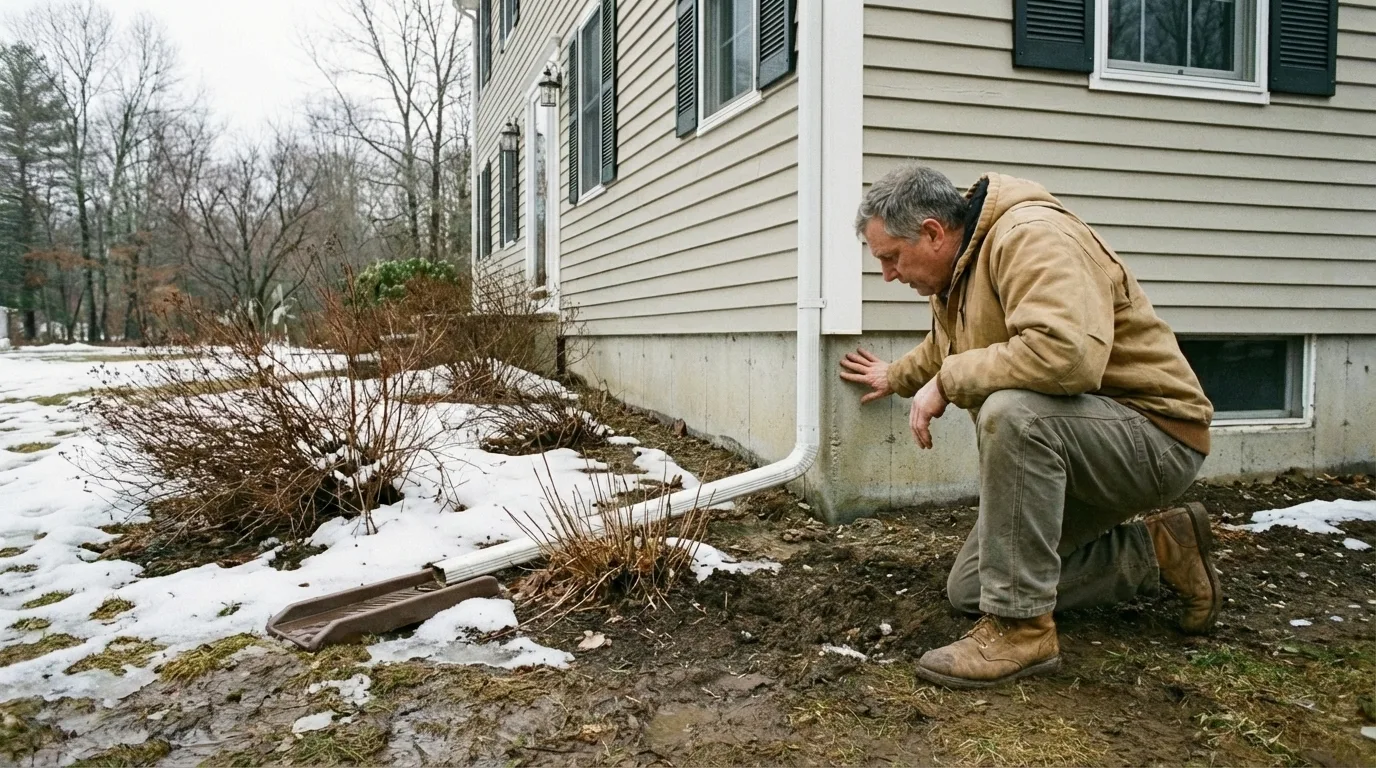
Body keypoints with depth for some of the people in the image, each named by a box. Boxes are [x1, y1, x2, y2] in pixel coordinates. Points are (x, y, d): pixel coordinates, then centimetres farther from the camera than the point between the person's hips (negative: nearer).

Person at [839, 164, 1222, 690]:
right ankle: (1156, 551, 15)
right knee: (968, 590, 7)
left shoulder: (1032, 237, -22)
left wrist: (948, 381, -28)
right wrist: (897, 377, 45)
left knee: (1013, 412, -38)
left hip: (1156, 433, -10)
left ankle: (1021, 627, -25)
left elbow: (1068, 352, -40)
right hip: (1056, 447, 10)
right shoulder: (955, 271, 8)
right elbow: (943, 349, 31)